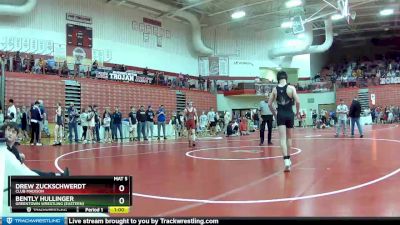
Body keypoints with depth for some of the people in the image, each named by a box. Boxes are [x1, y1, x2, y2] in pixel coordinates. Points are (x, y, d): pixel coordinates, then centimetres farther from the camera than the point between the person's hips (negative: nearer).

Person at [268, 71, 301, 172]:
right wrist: (298, 112, 5)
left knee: (282, 138, -5)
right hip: (289, 114, 0)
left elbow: (269, 104, 5)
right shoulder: (291, 88, -5)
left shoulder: (275, 89, 3)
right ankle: (288, 158, 28)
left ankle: (286, 160, -18)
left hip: (280, 114, 0)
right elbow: (297, 101, -11)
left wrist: (275, 114, 18)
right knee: (289, 137, 17)